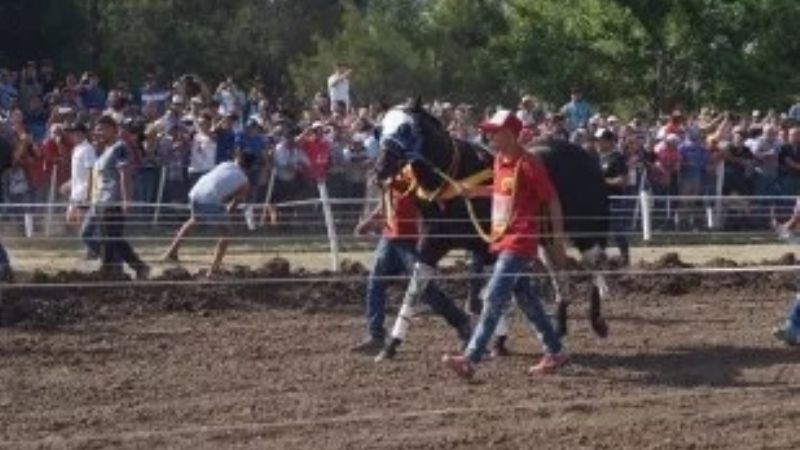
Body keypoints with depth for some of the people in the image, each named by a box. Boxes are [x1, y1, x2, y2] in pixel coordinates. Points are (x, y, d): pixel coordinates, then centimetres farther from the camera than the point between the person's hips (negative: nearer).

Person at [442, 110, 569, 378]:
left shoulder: (528, 165, -15)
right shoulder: (499, 161, 9)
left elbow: (552, 202, -10)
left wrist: (558, 243, -9)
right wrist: (474, 190, 12)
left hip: (519, 243, -9)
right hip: (502, 241, 9)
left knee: (494, 298, -14)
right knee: (525, 298, 14)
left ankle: (470, 359, -17)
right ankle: (555, 352, 25)